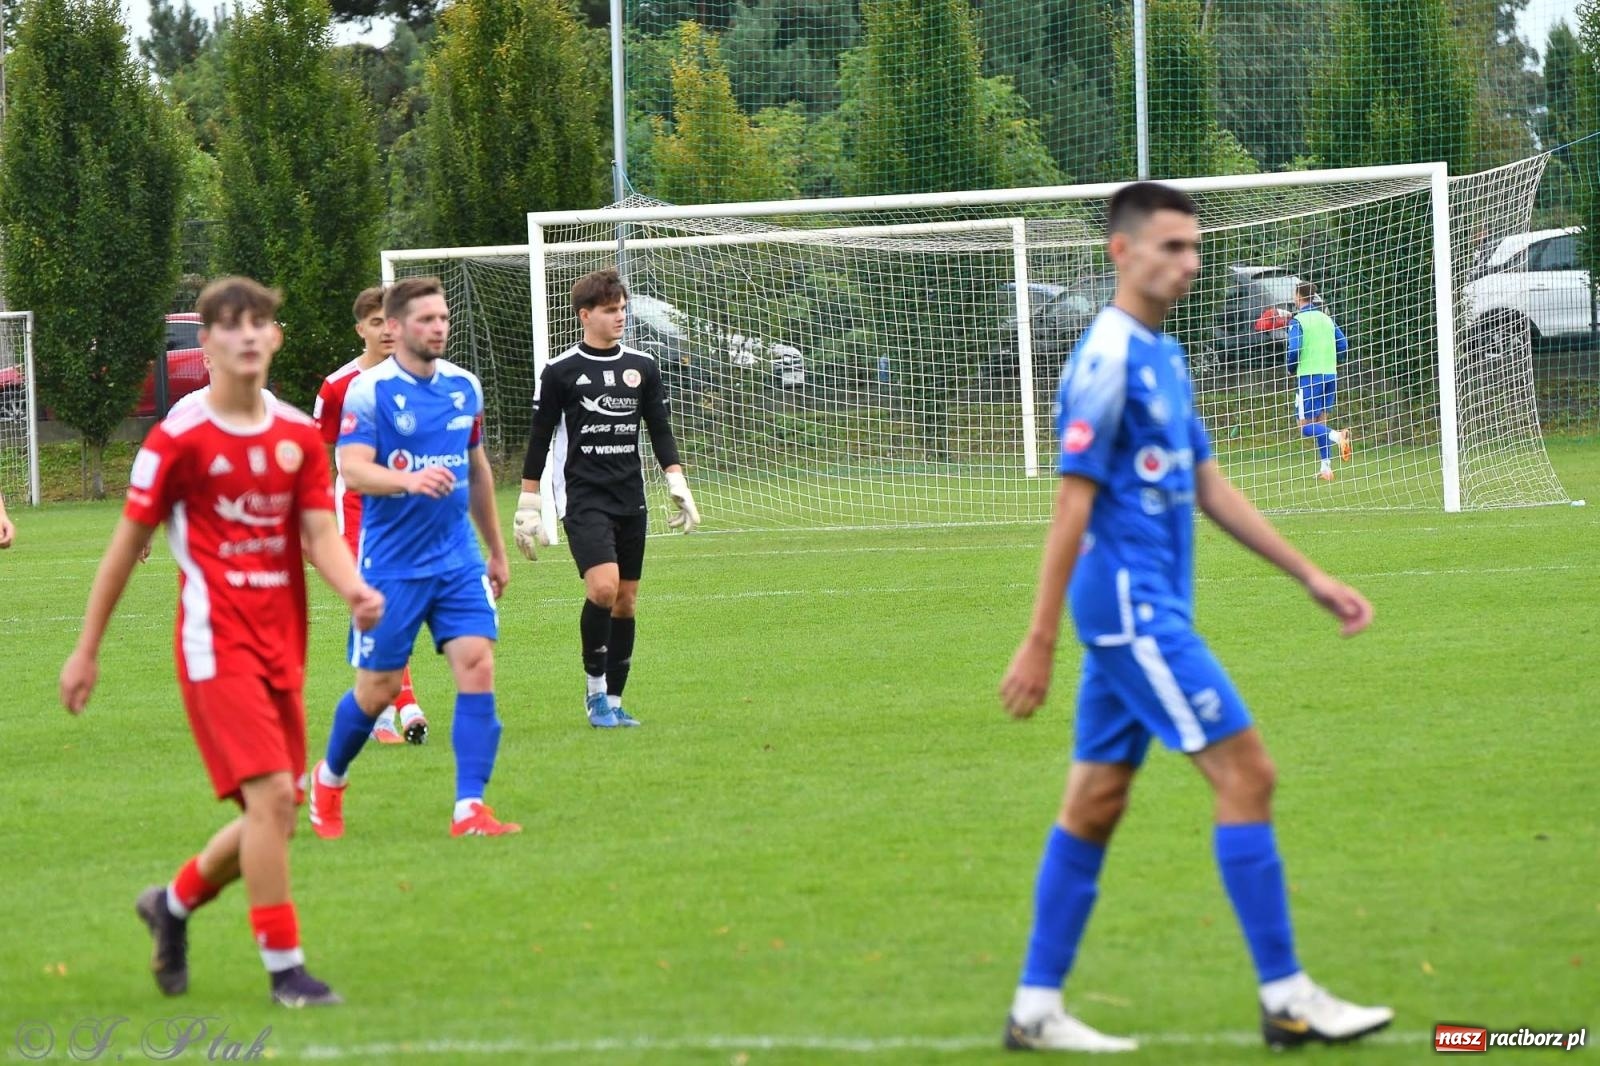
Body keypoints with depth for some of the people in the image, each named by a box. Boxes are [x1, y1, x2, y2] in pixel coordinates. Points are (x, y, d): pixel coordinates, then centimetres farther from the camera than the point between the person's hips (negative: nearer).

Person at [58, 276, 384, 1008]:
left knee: (275, 813, 8)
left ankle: (174, 904, 34)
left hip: (282, 644, 6)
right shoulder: (180, 438, -6)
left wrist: (354, 590, -21)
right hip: (217, 641, -6)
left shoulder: (298, 434, 8)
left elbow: (320, 535, 1)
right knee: (271, 797, -17)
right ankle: (285, 969, -9)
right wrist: (86, 651, 3)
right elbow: (128, 543, 0)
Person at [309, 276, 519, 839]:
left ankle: (470, 808, -12)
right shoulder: (369, 391, -9)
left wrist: (497, 550, 25)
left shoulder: (464, 387, 9)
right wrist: (409, 480, -39)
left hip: (458, 559, 4)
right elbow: (353, 470, -19)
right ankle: (328, 779, 31)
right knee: (378, 689, 3)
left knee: (478, 665, -12)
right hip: (390, 564, -4)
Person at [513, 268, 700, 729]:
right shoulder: (560, 372, -3)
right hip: (582, 497, -5)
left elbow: (661, 431, 15)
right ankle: (595, 687, -7)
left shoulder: (642, 368, 9)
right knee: (603, 586, -22)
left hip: (630, 500, 5)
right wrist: (528, 507, 1)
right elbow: (539, 440, 2)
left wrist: (678, 487, 4)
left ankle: (613, 701, 14)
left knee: (626, 601, 5)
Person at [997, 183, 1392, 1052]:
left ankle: (1036, 1008, 12)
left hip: (1146, 610, 10)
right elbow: (1072, 506, -16)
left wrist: (1309, 576, 19)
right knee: (1245, 773, -9)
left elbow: (1209, 487, 21)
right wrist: (1038, 644, -17)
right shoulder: (1108, 359, -14)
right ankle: (1286, 999, -5)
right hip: (1132, 609, -9)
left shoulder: (1164, 358, 15)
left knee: (1095, 801, 9)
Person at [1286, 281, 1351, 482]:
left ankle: (1337, 436, -29)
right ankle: (1326, 467, 6)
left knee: (1306, 426, -4)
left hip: (1308, 376, -6)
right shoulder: (1327, 320, 11)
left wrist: (1291, 368, 3)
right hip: (1330, 375, 6)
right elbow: (1343, 345, 9)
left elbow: (1294, 350, -16)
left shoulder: (1297, 321, -7)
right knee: (1320, 422, 13)